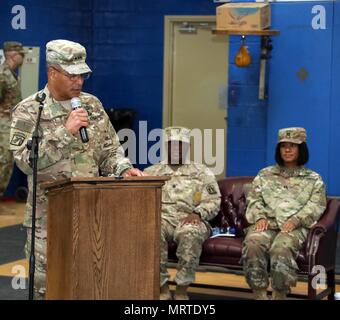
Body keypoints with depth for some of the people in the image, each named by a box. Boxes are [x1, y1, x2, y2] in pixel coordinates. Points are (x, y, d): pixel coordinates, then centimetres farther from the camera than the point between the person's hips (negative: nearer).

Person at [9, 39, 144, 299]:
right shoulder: (28, 111, -7)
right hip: (49, 217, -4)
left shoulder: (92, 105, 8)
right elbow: (26, 161, -19)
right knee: (46, 284, 3)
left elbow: (109, 150, 12)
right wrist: (65, 132, -24)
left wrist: (123, 169, -8)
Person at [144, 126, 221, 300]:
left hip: (189, 219, -1)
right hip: (161, 217, 1)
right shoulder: (152, 172, 23)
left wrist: (198, 213, -13)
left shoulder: (201, 172, 18)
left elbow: (213, 200, 7)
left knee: (191, 233, -38)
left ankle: (182, 290, -27)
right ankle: (162, 287, -26)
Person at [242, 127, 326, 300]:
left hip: (295, 226, -2)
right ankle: (260, 295, -30)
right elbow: (254, 199, 14)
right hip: (267, 222, 2)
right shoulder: (265, 174, 25)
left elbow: (315, 206, 4)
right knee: (252, 244, -33)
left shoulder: (314, 179, 18)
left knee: (281, 248, -37)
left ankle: (279, 296, -29)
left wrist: (296, 220, -14)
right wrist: (260, 217, -8)